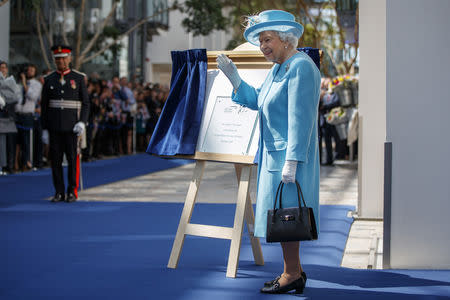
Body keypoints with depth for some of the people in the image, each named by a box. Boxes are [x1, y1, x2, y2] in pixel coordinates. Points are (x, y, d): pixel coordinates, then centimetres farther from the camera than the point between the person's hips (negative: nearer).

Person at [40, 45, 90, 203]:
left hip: (71, 126, -2)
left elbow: (85, 104, 2)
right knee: (55, 159, 2)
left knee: (72, 159, 0)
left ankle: (72, 192, 7)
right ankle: (59, 192, 9)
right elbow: (44, 105, 9)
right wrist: (44, 128, 4)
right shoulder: (49, 79, 7)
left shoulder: (79, 78, 2)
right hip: (54, 127, 2)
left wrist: (82, 122, -12)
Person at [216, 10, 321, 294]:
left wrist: (292, 161, -24)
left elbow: (301, 118, -21)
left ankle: (292, 274, 4)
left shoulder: (301, 67, -16)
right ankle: (295, 271, 22)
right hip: (274, 153, 10)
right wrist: (234, 77, 9)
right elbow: (256, 101, 22)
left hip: (289, 154, -10)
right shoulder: (278, 69, 15)